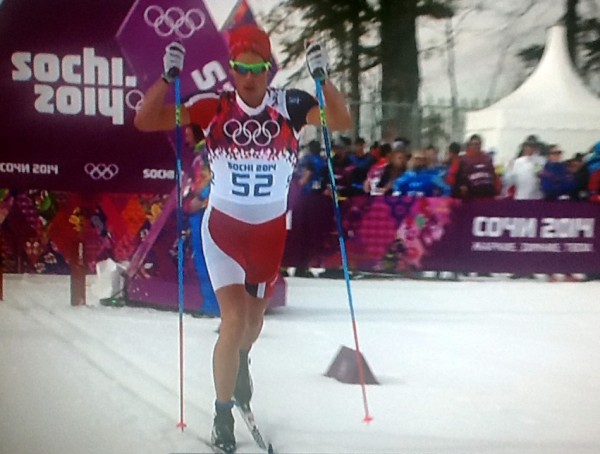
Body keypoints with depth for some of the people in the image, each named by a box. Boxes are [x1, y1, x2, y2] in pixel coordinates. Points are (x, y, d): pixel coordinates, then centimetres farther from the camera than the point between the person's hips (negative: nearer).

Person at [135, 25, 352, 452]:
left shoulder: (289, 106, -10)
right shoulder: (214, 107, -13)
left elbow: (343, 123, -19)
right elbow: (146, 121, -14)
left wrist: (322, 78, -29)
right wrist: (168, 77, -27)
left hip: (271, 229, 2)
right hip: (224, 226, -2)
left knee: (255, 316, 21)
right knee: (234, 318, -14)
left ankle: (240, 362, 56)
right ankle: (223, 416, 4)